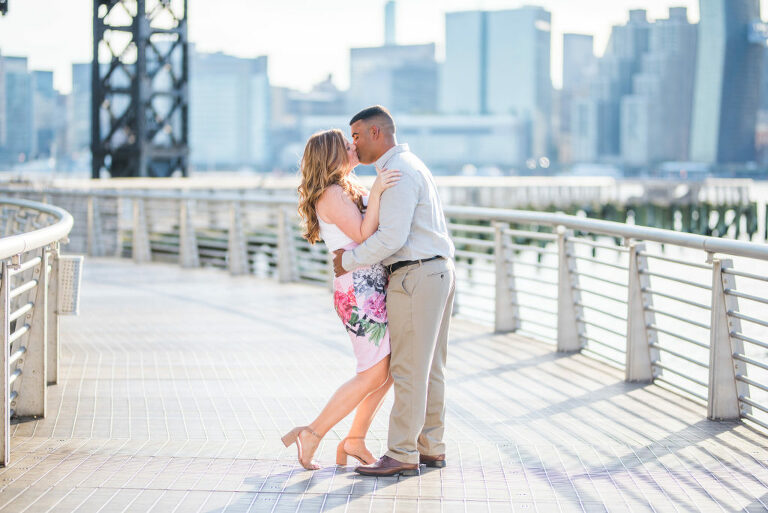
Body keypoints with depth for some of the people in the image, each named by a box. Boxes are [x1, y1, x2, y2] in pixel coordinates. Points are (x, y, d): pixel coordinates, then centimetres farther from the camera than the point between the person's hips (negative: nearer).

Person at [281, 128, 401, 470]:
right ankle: (311, 435, -1)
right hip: (359, 290, -10)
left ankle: (354, 440, 18)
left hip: (375, 286, 10)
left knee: (390, 368, 11)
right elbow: (363, 234, -21)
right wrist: (376, 191, -27)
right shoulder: (331, 194, -13)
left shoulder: (350, 186, 17)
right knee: (373, 375, -8)